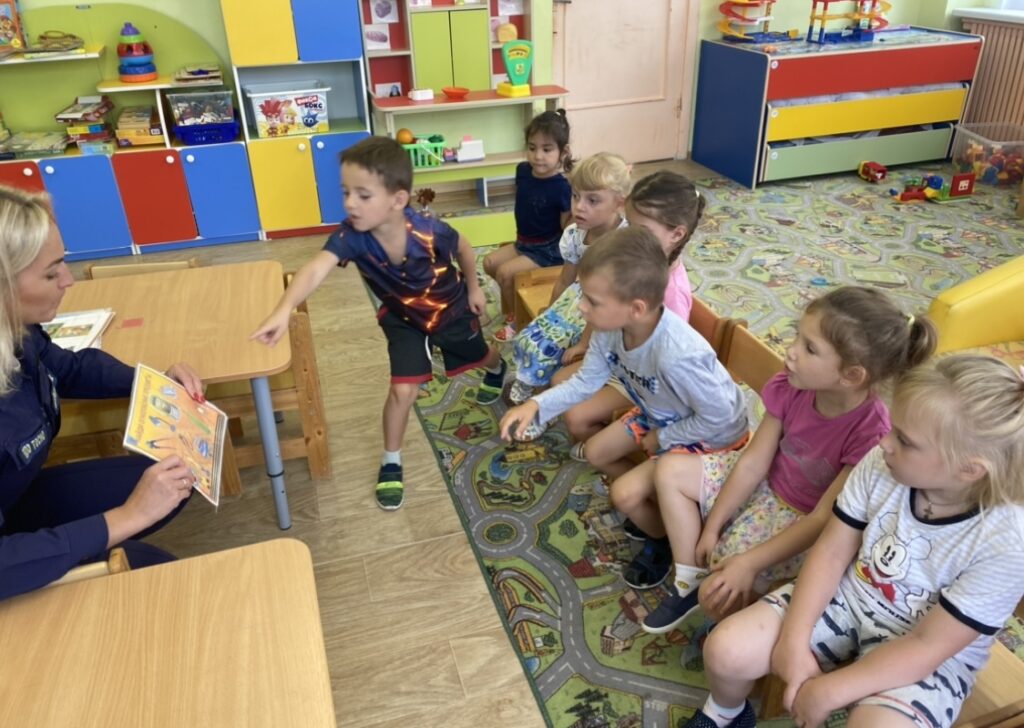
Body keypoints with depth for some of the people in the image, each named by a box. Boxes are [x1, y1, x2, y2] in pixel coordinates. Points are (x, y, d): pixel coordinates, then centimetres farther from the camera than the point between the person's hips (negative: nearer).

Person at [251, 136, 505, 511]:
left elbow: (463, 247, -15)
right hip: (404, 319, 0)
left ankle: (497, 366, 66)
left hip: (451, 310, 0)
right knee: (402, 389, -9)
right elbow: (315, 268, -52)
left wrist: (473, 288, 0)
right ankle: (391, 463, 15)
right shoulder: (351, 235, -35)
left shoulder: (429, 232, -38)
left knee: (478, 357, 26)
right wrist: (284, 309, -69)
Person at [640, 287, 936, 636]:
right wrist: (711, 527, -7)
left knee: (720, 593, -24)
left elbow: (824, 519, -26)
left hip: (805, 526, -6)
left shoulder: (871, 432, -31)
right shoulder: (790, 387, -18)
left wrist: (751, 563, -30)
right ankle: (687, 583, 6)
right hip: (767, 487, 6)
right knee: (671, 470, -2)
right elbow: (753, 462, -10)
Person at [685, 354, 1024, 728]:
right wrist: (794, 641, -17)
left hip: (925, 662, -3)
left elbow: (928, 645, -22)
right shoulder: (881, 465, -18)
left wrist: (827, 692, -21)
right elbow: (831, 553, -8)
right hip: (845, 597, 3)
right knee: (725, 650, -13)